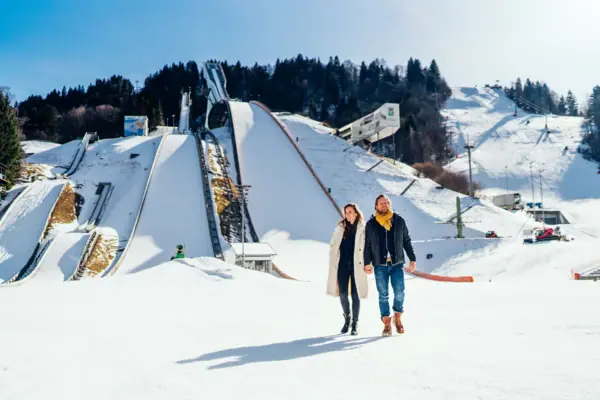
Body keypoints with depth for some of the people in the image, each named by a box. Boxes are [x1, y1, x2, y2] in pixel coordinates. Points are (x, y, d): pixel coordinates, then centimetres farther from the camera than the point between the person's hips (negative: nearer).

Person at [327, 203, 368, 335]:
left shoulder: (363, 229, 1)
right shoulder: (340, 228, 8)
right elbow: (333, 246, 8)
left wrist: (366, 264, -14)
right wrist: (333, 264, -1)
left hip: (356, 266, -2)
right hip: (343, 265, 2)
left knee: (355, 295, 2)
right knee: (342, 294, 3)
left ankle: (355, 323, 15)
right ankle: (347, 318, 26)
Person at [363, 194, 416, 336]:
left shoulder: (399, 221, 5)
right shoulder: (371, 224, 3)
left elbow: (407, 241, 9)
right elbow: (367, 245, 6)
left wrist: (412, 259, 6)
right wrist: (367, 263, 0)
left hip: (397, 263, 0)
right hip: (380, 265, 0)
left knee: (399, 292, -5)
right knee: (383, 295, 4)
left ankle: (398, 317, 19)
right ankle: (387, 323, 13)